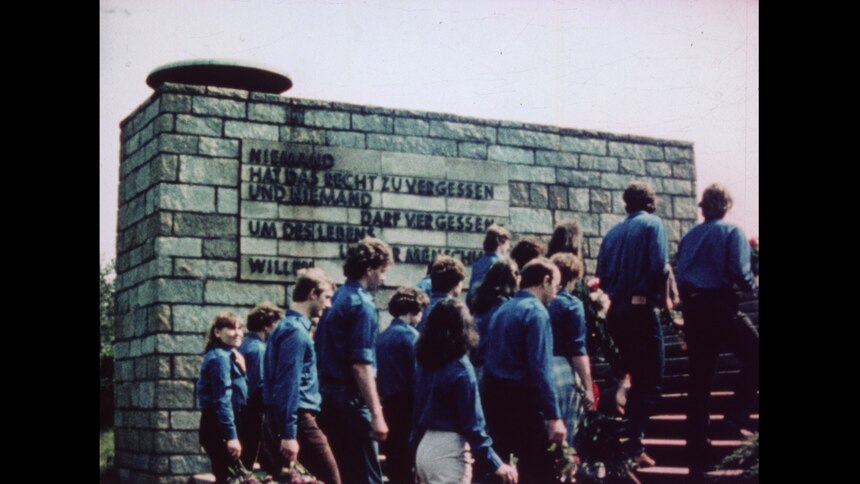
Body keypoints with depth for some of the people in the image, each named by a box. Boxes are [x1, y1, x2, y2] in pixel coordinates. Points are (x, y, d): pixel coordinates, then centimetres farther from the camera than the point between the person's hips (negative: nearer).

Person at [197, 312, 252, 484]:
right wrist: (232, 436, -24)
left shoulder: (228, 355, 17)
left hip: (218, 426, 10)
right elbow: (223, 400, -20)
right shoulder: (220, 357, -13)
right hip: (218, 427, -10)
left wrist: (241, 369, -1)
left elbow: (238, 393, 14)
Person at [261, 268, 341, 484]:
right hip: (299, 419, -10)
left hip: (276, 418, 10)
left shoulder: (285, 327, 17)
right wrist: (289, 434, -22)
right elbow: (289, 385, -20)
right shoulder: (296, 331, -13)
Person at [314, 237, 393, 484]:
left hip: (327, 396, 9)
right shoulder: (362, 305, -13)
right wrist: (376, 414, -20)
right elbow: (361, 365, -20)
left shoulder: (336, 298, 13)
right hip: (350, 400, -9)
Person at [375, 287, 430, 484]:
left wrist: (384, 397, 18)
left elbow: (378, 373, 12)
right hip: (407, 405, -7)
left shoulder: (382, 336, 9)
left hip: (388, 404, 7)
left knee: (394, 460, 13)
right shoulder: (410, 335, -12)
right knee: (408, 462, -1)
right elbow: (417, 378, -17)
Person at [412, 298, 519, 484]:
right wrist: (496, 464, -13)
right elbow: (472, 424, -16)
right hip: (449, 452, -8)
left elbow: (420, 409, 11)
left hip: (425, 448, 8)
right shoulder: (460, 368, -15)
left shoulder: (424, 363, 6)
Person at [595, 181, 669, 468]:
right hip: (641, 309, -6)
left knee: (635, 378, 20)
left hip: (615, 311, 6)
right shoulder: (653, 224, -2)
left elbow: (601, 274, 9)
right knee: (650, 382, -2)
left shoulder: (613, 232, 14)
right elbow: (659, 266, -16)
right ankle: (634, 447, -9)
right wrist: (657, 296, -2)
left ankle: (619, 438, 23)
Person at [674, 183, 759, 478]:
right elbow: (740, 273, -11)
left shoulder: (689, 236, 16)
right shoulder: (731, 232, -1)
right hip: (719, 304, -6)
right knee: (753, 355, 11)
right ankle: (737, 414, -5)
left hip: (691, 309, 6)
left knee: (699, 382, 9)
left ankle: (698, 458, 11)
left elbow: (679, 276, 13)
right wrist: (753, 287, 8)